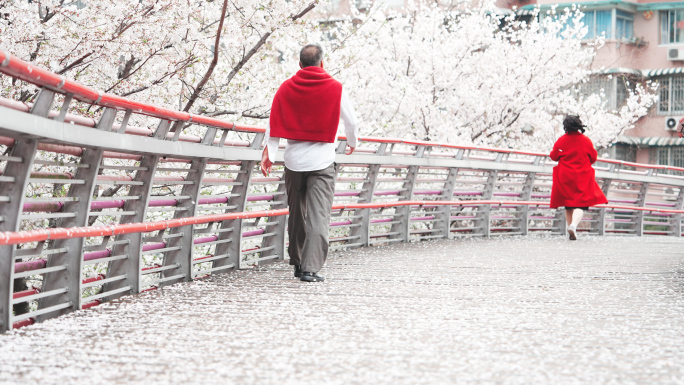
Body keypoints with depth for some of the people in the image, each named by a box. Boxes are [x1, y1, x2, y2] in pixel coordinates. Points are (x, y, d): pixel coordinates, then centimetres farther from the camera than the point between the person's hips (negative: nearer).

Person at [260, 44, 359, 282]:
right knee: (318, 216, -6)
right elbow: (351, 122, 6)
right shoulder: (335, 89, -1)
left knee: (296, 215, 17)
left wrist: (269, 154, 4)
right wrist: (352, 143, 25)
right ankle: (311, 268, -16)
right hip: (322, 161, -3)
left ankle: (297, 263, 26)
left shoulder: (286, 88, 4)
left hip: (294, 160, 3)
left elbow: (274, 123, 1)